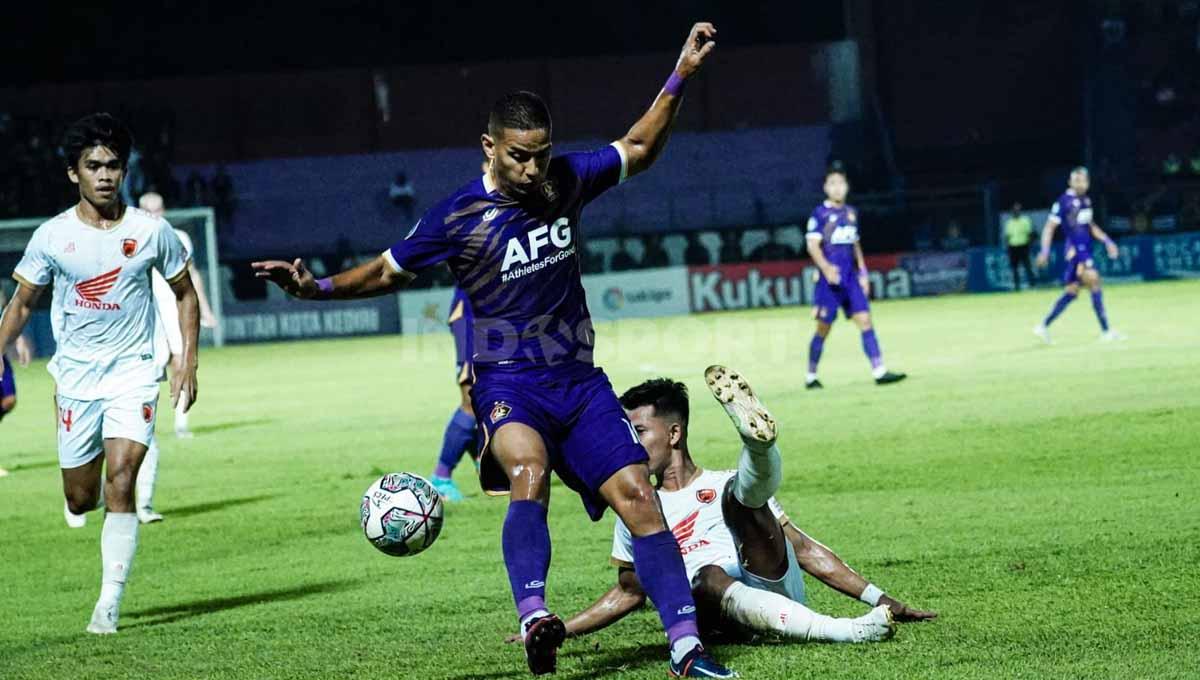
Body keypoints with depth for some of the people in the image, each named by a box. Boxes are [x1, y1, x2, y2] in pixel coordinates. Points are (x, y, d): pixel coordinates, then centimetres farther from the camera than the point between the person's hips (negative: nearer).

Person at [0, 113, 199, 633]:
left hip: (134, 371, -1)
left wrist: (189, 362, 0)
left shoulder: (151, 231, -4)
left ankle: (109, 602, -14)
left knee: (121, 479, -17)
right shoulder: (52, 237, -3)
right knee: (80, 500, 4)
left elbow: (185, 295, 8)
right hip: (76, 372, 1)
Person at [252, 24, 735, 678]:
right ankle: (533, 618, -51)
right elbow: (388, 271, 4)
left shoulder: (566, 179, 1)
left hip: (578, 378, 4)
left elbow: (638, 150, 19)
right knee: (529, 470, -35)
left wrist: (679, 77, 12)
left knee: (638, 496, -6)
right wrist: (317, 287, -10)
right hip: (507, 381, -4)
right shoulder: (458, 216, -9)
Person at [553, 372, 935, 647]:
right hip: (718, 613, 0)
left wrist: (878, 598, 10)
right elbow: (629, 593, 32)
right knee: (710, 577, -36)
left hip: (776, 588, 0)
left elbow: (804, 549, 17)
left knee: (741, 492, -17)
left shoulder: (727, 485, 20)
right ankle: (845, 631, -54)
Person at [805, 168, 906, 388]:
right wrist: (826, 267, -27)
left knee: (865, 321, -6)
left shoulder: (851, 213, 14)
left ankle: (879, 372, -11)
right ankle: (811, 377, 14)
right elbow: (813, 245, -11)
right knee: (823, 329, 1)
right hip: (829, 279, -5)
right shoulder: (820, 213, -4)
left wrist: (862, 273, 16)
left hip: (851, 279, 5)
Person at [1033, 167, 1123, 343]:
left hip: (1085, 250, 8)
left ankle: (1044, 326, 15)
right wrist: (1045, 250, -16)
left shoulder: (1086, 200, 14)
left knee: (1071, 292, 9)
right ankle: (1105, 331, -13)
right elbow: (1050, 227, -10)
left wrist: (1107, 241, 19)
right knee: (1094, 283, -14)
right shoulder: (1064, 201, -10)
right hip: (1074, 250, -8)